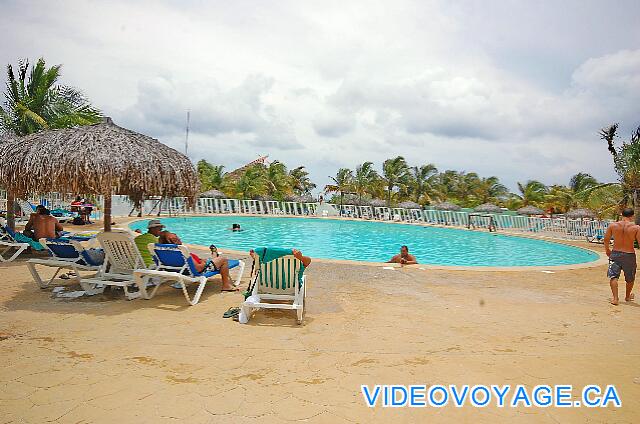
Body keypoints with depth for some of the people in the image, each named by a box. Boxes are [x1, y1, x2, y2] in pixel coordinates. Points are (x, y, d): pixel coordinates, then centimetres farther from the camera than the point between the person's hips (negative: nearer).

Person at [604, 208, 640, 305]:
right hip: (629, 255, 0)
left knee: (613, 276, 1)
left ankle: (615, 298, -12)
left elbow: (606, 240, 6)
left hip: (615, 253, 0)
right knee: (630, 278, 21)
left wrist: (607, 250, 24)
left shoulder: (612, 225, -4)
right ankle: (627, 296, 39)